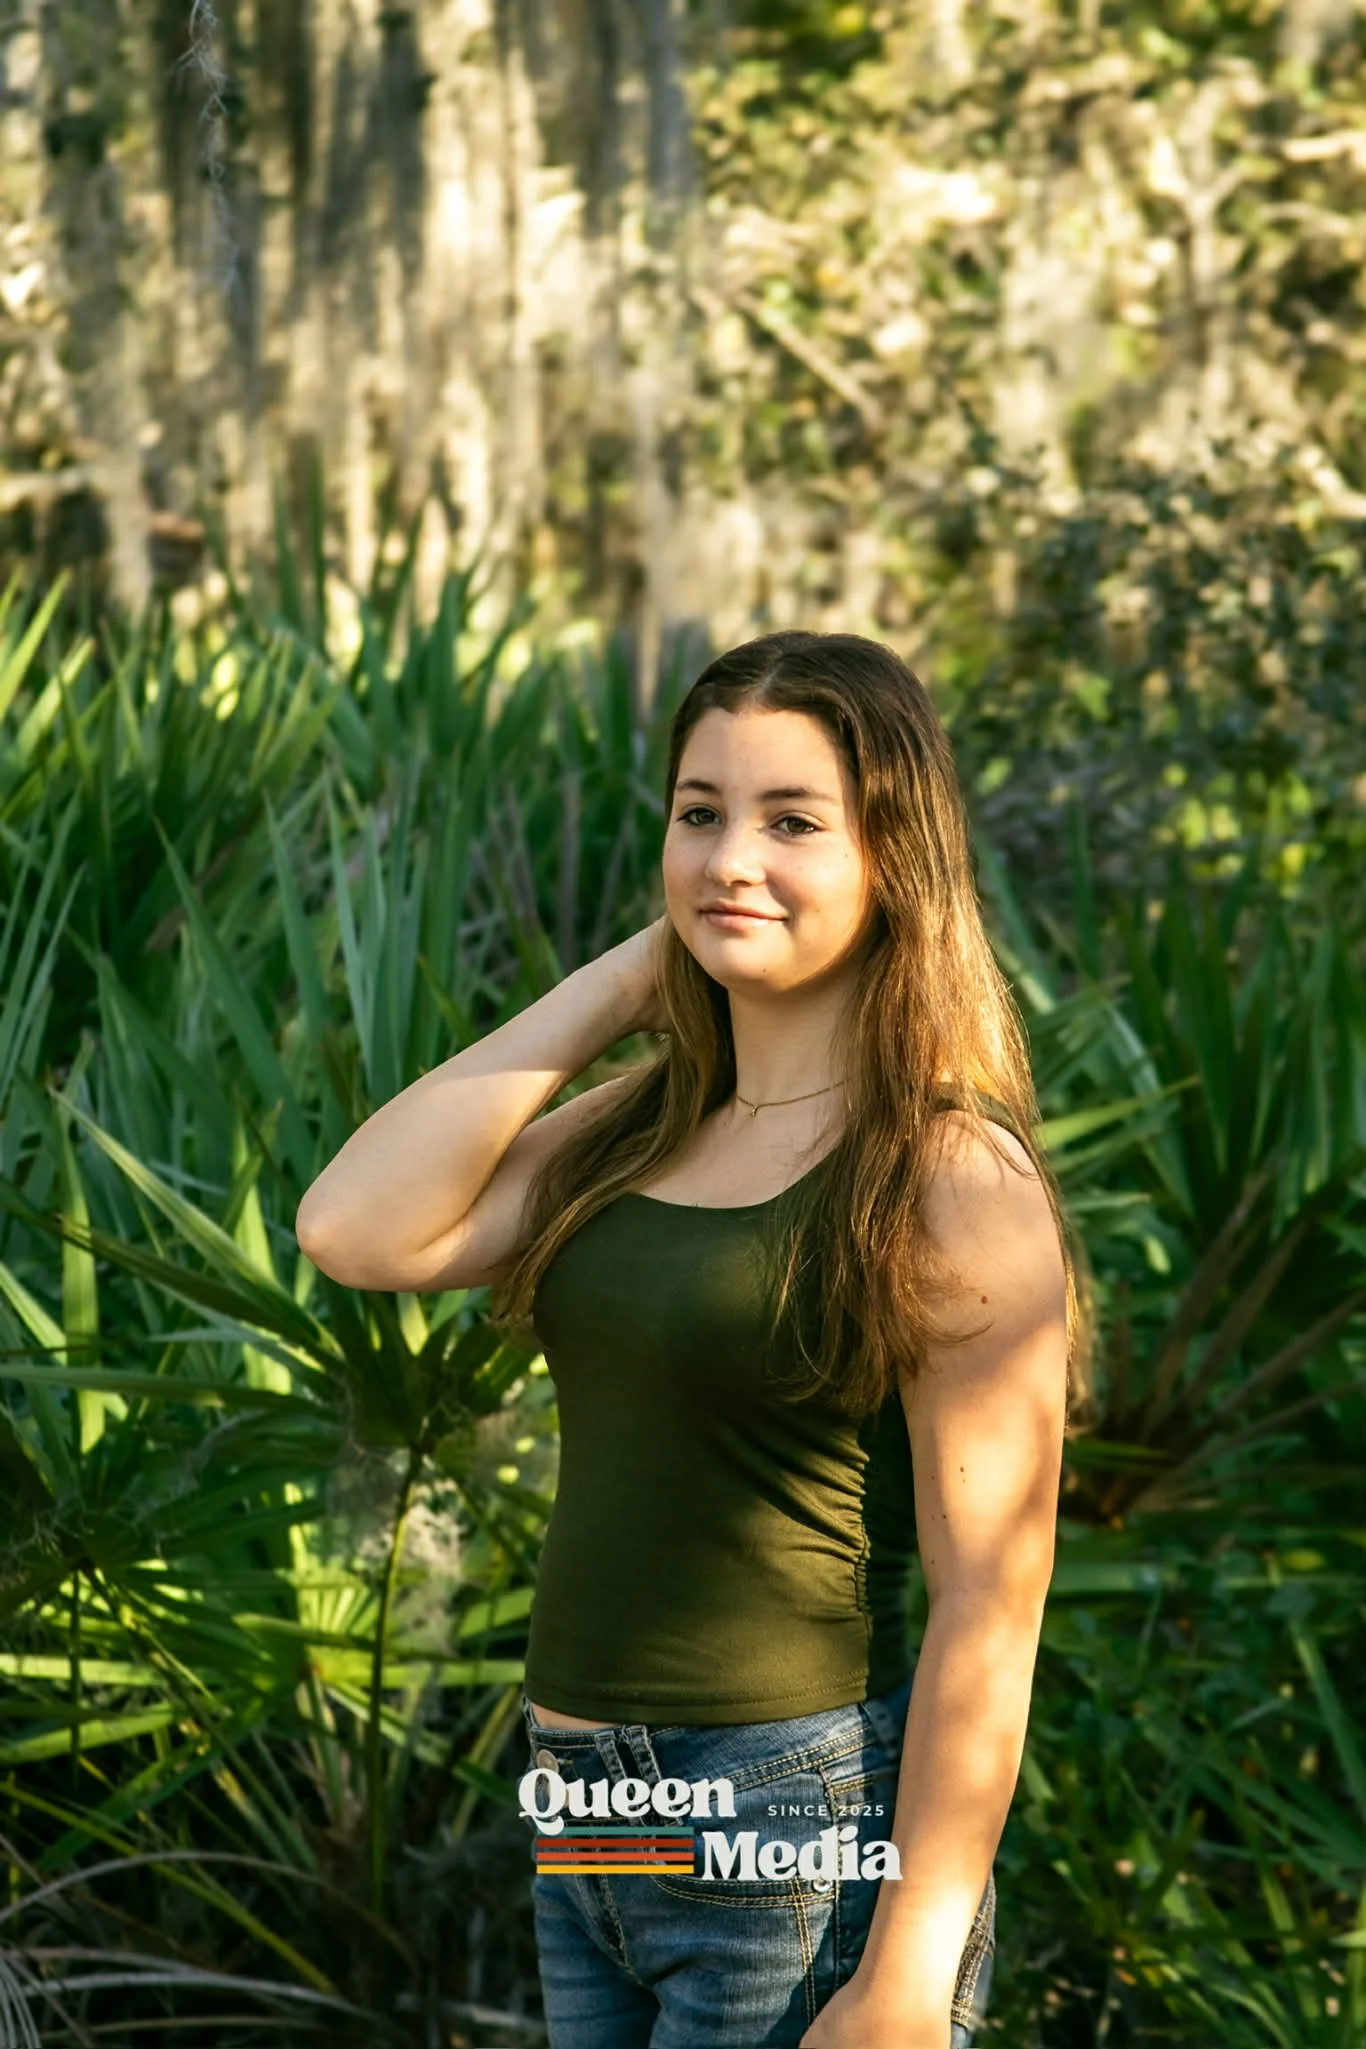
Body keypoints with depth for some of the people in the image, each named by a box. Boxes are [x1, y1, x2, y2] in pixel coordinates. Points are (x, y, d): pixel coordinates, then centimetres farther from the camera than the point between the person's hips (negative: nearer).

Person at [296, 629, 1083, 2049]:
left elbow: (990, 1608, -15)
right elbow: (357, 1231, -6)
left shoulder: (952, 1179, -13)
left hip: (806, 1845, -7)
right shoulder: (642, 1132, 8)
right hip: (588, 1823, 7)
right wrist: (615, 980, -2)